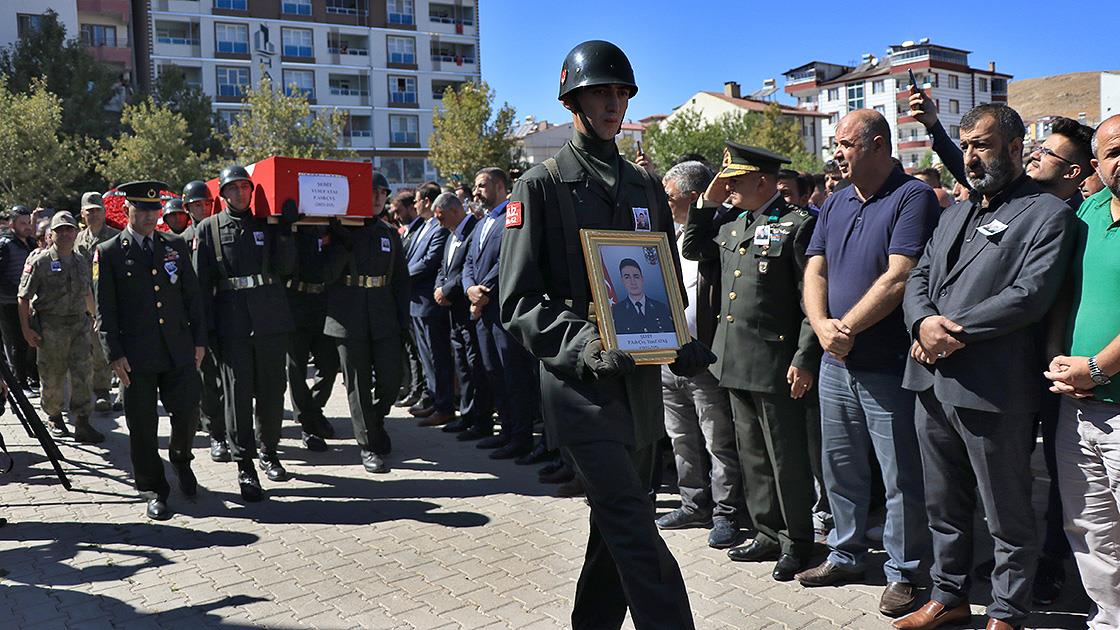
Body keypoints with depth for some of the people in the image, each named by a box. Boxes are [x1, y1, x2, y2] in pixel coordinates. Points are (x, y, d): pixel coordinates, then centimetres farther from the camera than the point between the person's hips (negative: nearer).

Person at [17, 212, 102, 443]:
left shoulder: (81, 261, 10)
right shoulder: (39, 261, -5)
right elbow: (24, 298, -5)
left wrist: (93, 316, 30)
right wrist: (26, 329, -9)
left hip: (79, 325, 4)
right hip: (50, 327, -3)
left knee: (82, 374, -3)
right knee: (52, 377, 6)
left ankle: (82, 424, -1)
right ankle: (53, 417, 26)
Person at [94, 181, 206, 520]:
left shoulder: (176, 245, 10)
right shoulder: (108, 252, 1)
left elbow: (192, 296, 12)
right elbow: (104, 310, 0)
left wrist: (199, 340, 7)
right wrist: (115, 354, -7)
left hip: (179, 349, 2)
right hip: (137, 355, -2)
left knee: (188, 411, 0)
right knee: (143, 425, 4)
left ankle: (180, 459, 31)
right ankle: (153, 489, 18)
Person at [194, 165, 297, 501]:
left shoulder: (266, 223, 13)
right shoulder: (209, 228, 7)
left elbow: (284, 267, 3)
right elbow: (201, 282, 3)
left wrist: (285, 229, -5)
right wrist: (207, 328, -4)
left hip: (271, 320, 2)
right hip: (232, 323, -2)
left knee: (272, 391, 8)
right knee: (238, 394, -2)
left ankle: (268, 451, 27)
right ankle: (245, 467, 5)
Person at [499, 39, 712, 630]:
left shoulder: (645, 187, 14)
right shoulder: (541, 185, -3)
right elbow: (518, 299, -8)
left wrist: (684, 344, 0)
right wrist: (583, 344, -23)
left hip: (641, 377, 6)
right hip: (579, 383, -6)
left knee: (617, 525, 16)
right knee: (635, 530, -11)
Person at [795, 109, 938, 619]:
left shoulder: (912, 197, -10)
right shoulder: (834, 205, 12)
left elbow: (898, 278, -20)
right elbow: (814, 273, 6)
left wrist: (848, 328, -16)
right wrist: (823, 326, -12)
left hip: (889, 365, -7)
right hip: (836, 362, 7)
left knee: (901, 478, 4)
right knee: (840, 467, 17)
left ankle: (904, 573, 19)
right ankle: (846, 554, 33)